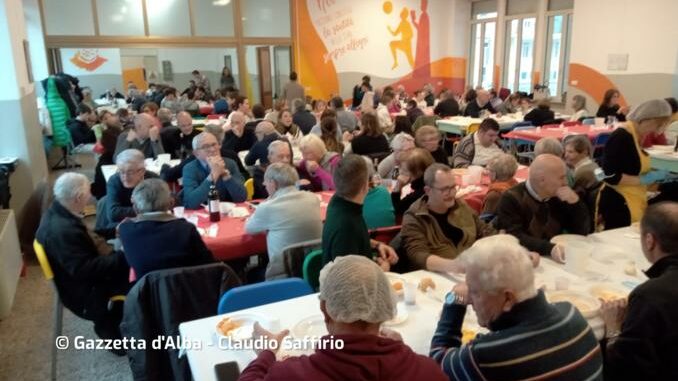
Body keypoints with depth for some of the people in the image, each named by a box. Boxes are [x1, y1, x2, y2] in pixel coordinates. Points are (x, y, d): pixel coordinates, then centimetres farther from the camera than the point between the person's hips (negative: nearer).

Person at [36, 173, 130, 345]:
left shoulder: (58, 213, -3)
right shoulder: (62, 230, -33)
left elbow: (87, 237, 13)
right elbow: (85, 270, -30)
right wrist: (121, 256, -26)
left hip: (80, 278, 9)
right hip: (83, 291, -9)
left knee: (126, 268, 11)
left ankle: (109, 325, 21)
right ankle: (109, 328, 14)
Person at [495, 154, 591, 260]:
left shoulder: (557, 197, 5)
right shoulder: (511, 199, -14)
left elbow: (582, 231, 6)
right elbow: (514, 237, -24)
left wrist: (575, 202, -8)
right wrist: (549, 248, -36)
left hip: (554, 260, 4)